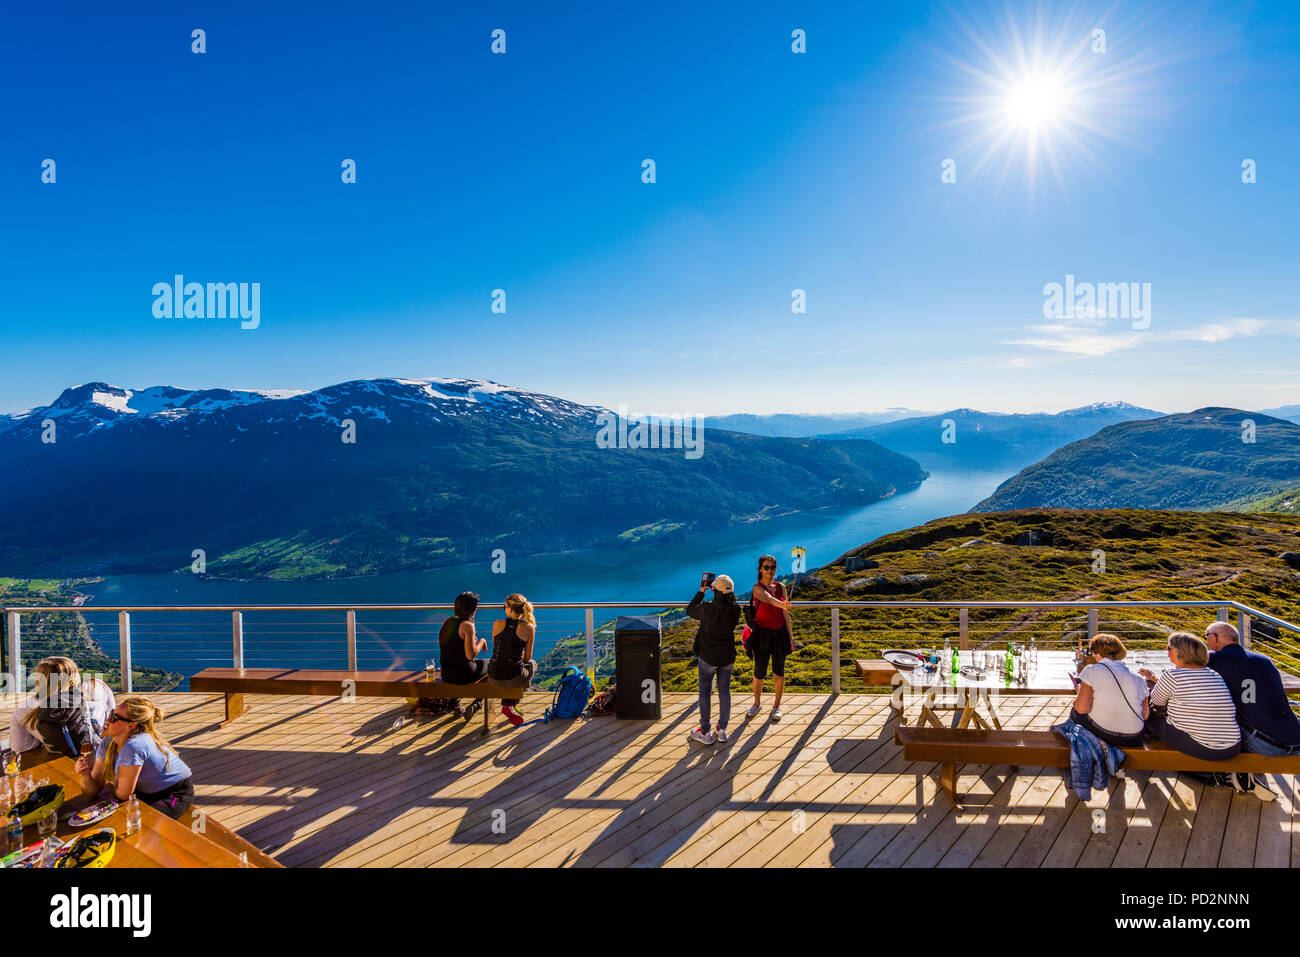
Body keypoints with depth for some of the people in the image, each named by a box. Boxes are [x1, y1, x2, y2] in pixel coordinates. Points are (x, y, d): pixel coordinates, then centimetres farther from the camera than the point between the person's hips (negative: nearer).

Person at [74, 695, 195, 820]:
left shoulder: (134, 746, -31)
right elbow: (93, 792, -2)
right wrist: (85, 776, -21)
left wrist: (110, 784, 1)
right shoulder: (108, 743, -6)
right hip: (148, 792, 8)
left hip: (176, 795, -8)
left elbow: (123, 794, -18)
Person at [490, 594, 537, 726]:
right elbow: (527, 657, 3)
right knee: (532, 664, 32)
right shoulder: (528, 628, -7)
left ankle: (509, 705, 36)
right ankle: (511, 704, 24)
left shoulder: (497, 624, -2)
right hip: (514, 676, -3)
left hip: (494, 675, 4)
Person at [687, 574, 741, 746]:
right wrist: (725, 594, 5)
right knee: (724, 690, 18)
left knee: (704, 691, 12)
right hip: (727, 657, 3)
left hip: (708, 657, -3)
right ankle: (722, 731, 28)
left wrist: (701, 592, 2)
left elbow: (689, 610, -5)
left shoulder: (707, 609, -24)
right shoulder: (735, 610, -14)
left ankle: (705, 733, 21)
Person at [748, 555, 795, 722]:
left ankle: (777, 705, 26)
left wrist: (791, 637, 5)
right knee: (759, 672, 5)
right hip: (762, 634, -3)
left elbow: (786, 614, 7)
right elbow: (768, 598, -36)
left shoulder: (780, 587, 3)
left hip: (780, 633, 3)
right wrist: (782, 604, -57)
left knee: (779, 671, 8)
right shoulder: (757, 588, -12)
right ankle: (757, 703, 29)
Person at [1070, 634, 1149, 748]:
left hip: (1101, 733, -4)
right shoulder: (1139, 680, 2)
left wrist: (1080, 690, 3)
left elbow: (1082, 708, -17)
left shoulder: (1092, 670, -10)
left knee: (1075, 712, 23)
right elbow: (1145, 716, 7)